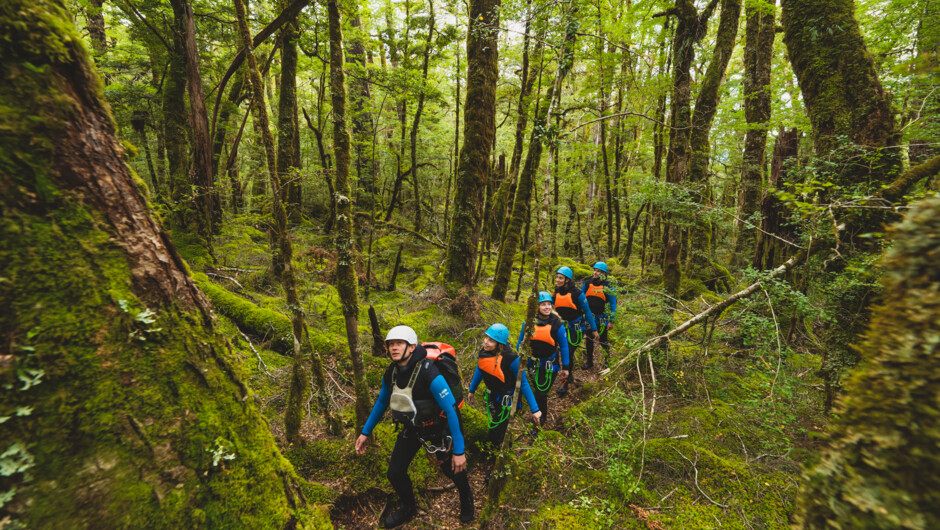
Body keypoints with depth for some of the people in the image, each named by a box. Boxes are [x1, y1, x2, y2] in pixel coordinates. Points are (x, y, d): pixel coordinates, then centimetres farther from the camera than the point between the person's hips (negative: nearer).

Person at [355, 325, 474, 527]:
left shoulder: (429, 374, -36)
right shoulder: (391, 372, -15)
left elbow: (451, 410, -32)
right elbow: (381, 402, 5)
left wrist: (459, 450, -28)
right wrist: (365, 432, 8)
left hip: (437, 427, -5)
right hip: (412, 426, 5)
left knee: (451, 468, 14)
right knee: (395, 473, 3)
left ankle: (466, 497, 50)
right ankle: (409, 507, 36)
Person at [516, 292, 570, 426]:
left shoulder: (557, 324, -16)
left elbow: (564, 347, -5)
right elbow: (521, 342, 4)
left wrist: (565, 367, 0)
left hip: (550, 364, -3)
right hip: (533, 362, 3)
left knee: (541, 393, -2)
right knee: (537, 390, 17)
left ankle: (541, 419, 23)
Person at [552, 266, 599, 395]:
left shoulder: (577, 293, -14)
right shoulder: (556, 292, 1)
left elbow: (587, 311, -6)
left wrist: (594, 329, -2)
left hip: (575, 328, -5)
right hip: (562, 326, 5)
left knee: (568, 353, -10)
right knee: (565, 352, 11)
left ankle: (565, 383, -1)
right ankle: (570, 375, 36)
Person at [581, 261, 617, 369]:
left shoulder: (607, 286, -7)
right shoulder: (587, 284, 2)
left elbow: (613, 304, -4)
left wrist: (611, 321, -7)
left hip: (602, 318, -3)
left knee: (603, 340, 5)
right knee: (589, 339, 9)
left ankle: (608, 360, 28)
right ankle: (589, 361, 23)